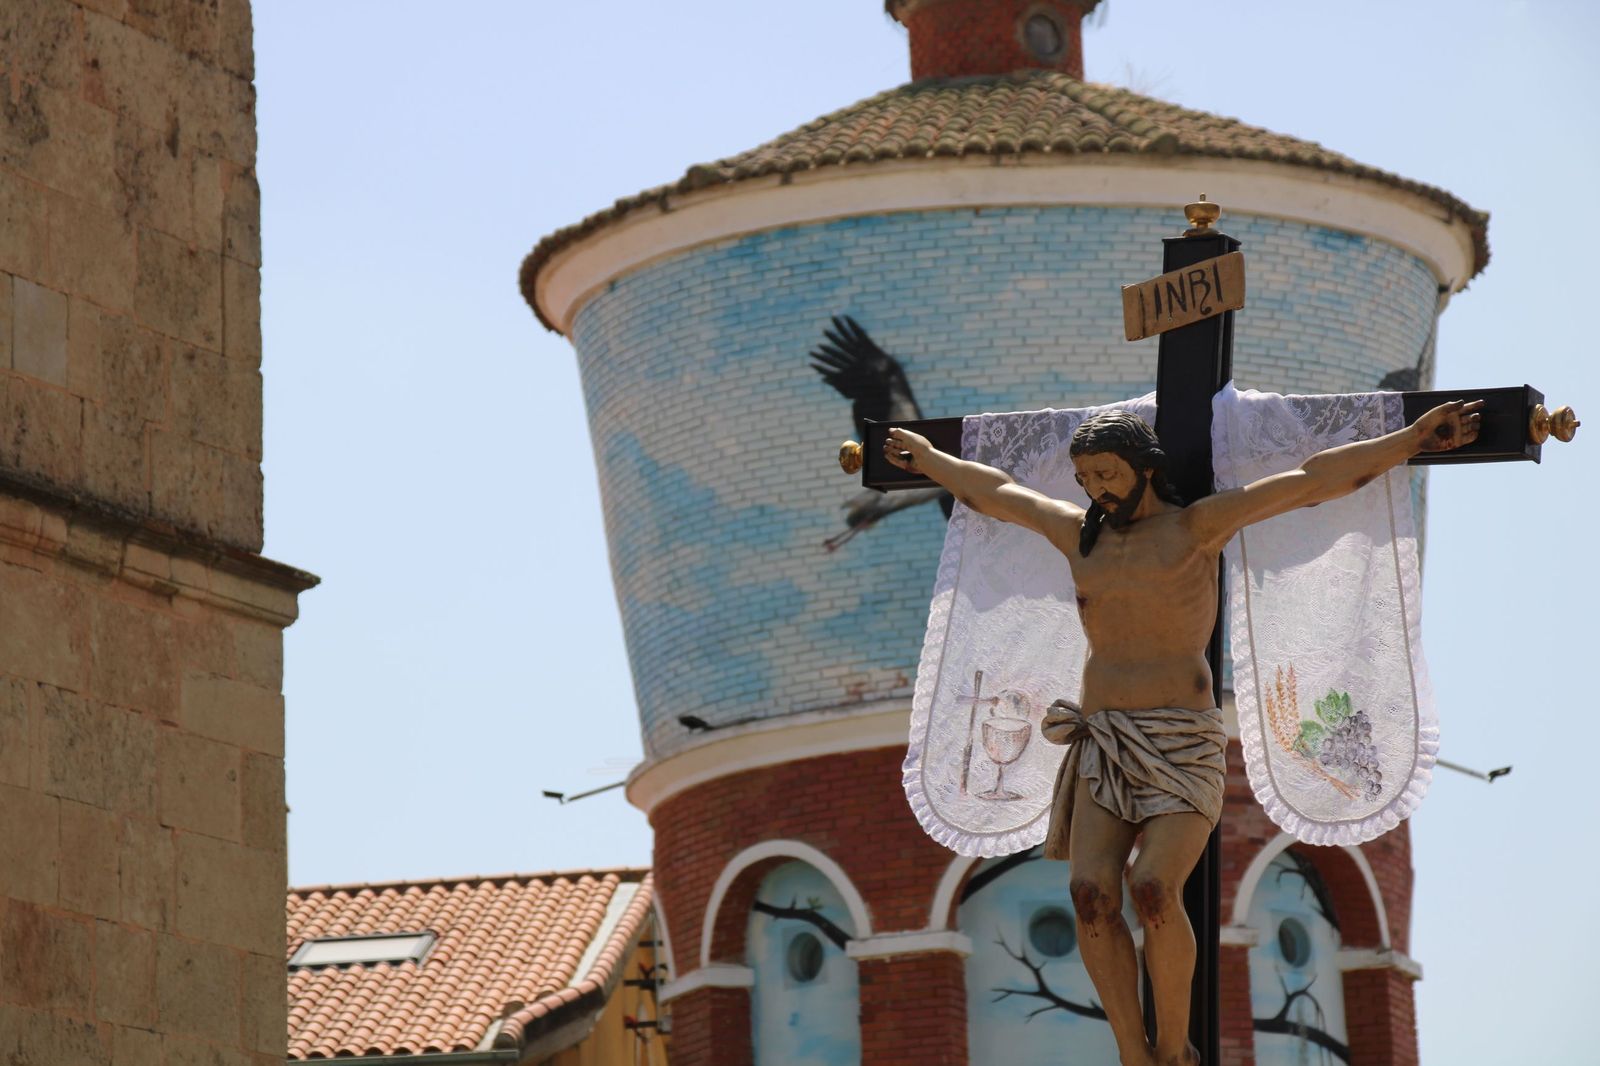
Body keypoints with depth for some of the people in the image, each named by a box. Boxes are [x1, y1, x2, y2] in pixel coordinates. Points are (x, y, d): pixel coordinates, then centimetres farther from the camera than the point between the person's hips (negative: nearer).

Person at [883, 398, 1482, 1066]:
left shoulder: (1195, 527, 2)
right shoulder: (1079, 534, 15)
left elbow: (1311, 481, -4)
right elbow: (992, 492, 32)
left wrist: (1412, 439, -7)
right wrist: (927, 458, 45)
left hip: (1182, 748, -4)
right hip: (1103, 748, 4)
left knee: (1154, 891, -25)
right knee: (1092, 896, -18)